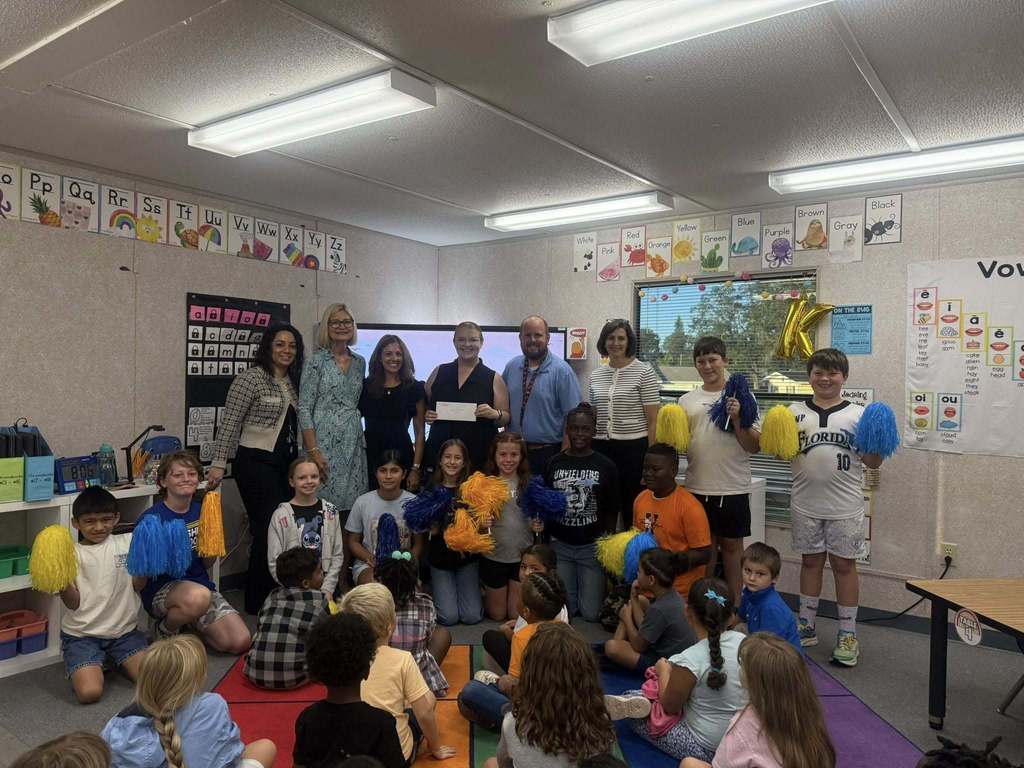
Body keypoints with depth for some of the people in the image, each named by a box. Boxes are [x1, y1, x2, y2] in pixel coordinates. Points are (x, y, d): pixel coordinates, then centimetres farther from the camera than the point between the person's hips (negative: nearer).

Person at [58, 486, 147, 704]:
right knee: (89, 692, -20)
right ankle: (91, 667, 14)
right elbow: (73, 603, -6)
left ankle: (114, 661, 15)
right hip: (82, 634, -1)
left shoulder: (128, 542, 2)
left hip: (124, 630, 2)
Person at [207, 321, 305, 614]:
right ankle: (257, 602, 7)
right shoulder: (251, 378, -8)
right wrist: (218, 463, -15)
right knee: (269, 529, -8)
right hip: (256, 462, -7)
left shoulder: (293, 381, 13)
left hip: (285, 463, 7)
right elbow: (229, 423, -10)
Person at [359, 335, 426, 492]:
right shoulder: (365, 386, 6)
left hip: (402, 456, -1)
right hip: (369, 457, 1)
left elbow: (420, 432, 2)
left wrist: (415, 469, -5)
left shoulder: (414, 388, 2)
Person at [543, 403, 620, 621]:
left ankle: (599, 584, 31)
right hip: (560, 545, 1)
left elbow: (612, 511, 1)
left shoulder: (606, 466, -2)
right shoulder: (554, 463, 1)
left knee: (591, 612, 0)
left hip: (592, 546, -1)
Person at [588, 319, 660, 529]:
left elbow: (653, 420, -6)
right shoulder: (595, 375, 10)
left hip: (634, 447, -4)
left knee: (634, 508, 5)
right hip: (601, 448, 4)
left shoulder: (644, 372, -4)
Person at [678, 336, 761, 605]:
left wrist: (737, 419, -16)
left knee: (731, 544, 8)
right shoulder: (686, 400, 7)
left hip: (733, 488, -3)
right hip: (697, 487, 3)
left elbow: (755, 446, -4)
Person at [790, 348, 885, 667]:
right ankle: (806, 627, 26)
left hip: (844, 506, -1)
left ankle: (848, 634, 19)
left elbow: (872, 462, 2)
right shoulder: (795, 412, 4)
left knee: (844, 565, 7)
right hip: (806, 504, 2)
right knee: (810, 562, 13)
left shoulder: (858, 414, 1)